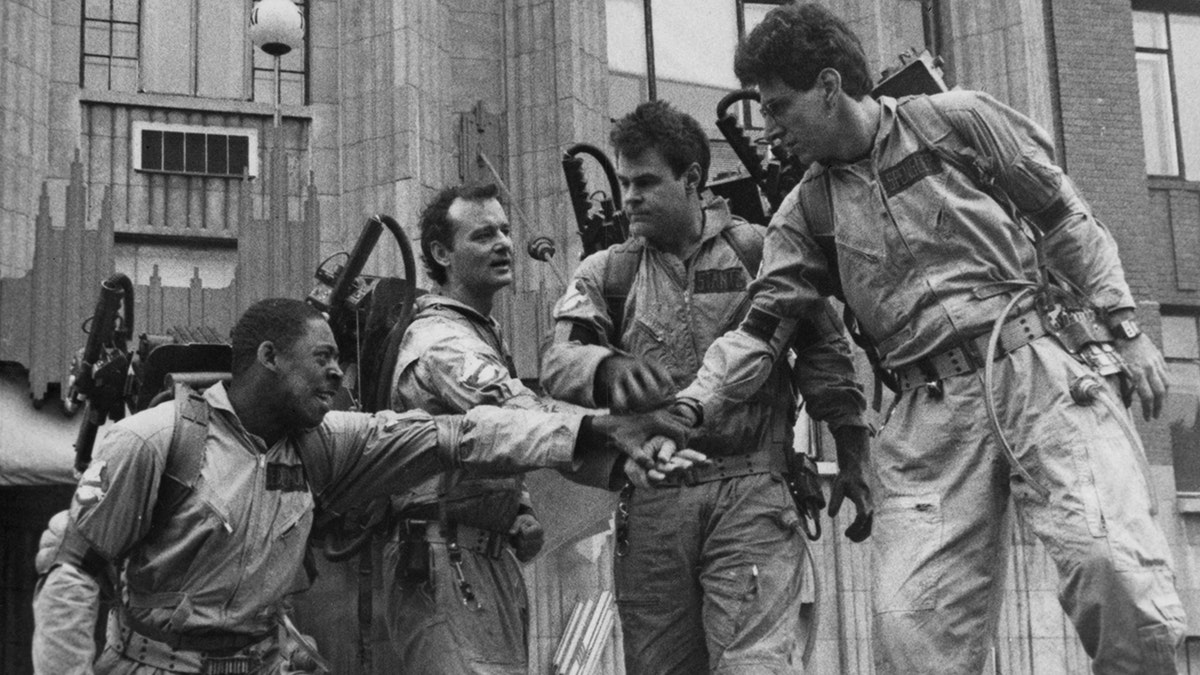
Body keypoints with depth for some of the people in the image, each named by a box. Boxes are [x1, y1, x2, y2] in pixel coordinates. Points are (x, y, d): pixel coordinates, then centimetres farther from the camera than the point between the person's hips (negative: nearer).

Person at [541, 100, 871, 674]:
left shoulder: (758, 251, 6)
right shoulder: (605, 274, 11)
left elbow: (822, 349, 8)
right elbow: (559, 362, -5)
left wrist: (851, 448, 1)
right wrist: (609, 367, -27)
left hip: (751, 492, -3)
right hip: (650, 504, 3)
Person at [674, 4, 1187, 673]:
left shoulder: (958, 120, 7)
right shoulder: (806, 211, 15)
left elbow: (1066, 219, 10)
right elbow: (760, 328, 9)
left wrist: (1126, 326, 3)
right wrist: (689, 407, -6)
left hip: (1040, 367, -3)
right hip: (930, 411, 3)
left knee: (1116, 569, -22)